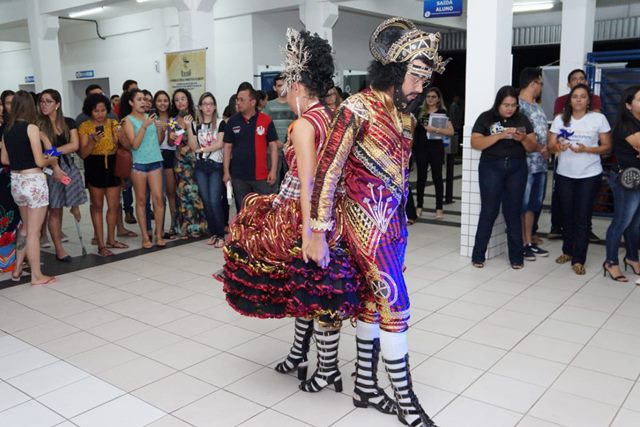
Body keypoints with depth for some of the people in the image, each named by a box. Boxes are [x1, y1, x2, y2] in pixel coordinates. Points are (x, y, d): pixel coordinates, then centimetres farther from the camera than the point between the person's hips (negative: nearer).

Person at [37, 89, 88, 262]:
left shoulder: (69, 122, 6)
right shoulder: (38, 124, -3)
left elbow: (75, 145, -7)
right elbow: (47, 149, -11)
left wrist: (54, 150, -15)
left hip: (69, 167, 3)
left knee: (74, 206, -4)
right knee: (55, 210, 2)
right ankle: (59, 249, 10)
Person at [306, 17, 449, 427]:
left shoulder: (406, 115, 8)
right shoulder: (358, 108, -14)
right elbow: (328, 172, -16)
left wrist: (398, 216, 18)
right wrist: (318, 234, -18)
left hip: (395, 218, 7)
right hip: (366, 218, -7)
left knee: (374, 299, 14)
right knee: (395, 304, -3)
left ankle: (365, 385, 28)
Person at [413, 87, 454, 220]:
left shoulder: (442, 113, -1)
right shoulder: (420, 112, 10)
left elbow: (451, 131, -10)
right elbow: (415, 128, 19)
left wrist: (435, 129, -19)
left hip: (436, 148, -3)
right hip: (421, 147, 3)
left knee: (437, 177, 0)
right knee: (421, 177, 8)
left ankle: (439, 209, 6)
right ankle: (419, 207, 16)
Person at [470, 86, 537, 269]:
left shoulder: (522, 119, 9)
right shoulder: (486, 118, 1)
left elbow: (533, 147, 8)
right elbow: (475, 143, -10)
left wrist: (523, 139, -14)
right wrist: (499, 136, -20)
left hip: (517, 169, 3)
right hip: (491, 168, -2)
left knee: (513, 212, 6)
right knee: (488, 211, -2)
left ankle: (516, 257, 13)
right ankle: (478, 255, 8)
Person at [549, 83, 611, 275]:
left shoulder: (599, 118, -2)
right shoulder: (560, 119, 5)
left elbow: (607, 146, -2)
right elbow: (551, 144, 3)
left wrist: (586, 149, -18)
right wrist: (558, 146, -21)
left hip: (590, 175, -2)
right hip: (564, 174, 2)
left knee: (583, 217, -3)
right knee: (567, 214, 10)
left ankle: (578, 260, 2)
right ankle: (567, 251, 28)